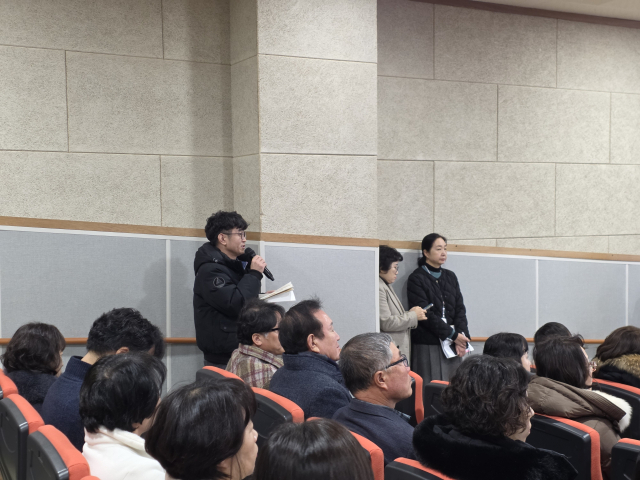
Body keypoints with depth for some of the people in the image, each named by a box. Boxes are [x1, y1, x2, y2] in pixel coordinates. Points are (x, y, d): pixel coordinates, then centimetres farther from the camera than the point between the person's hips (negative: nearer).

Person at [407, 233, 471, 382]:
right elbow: (425, 314, -10)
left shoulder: (450, 277, 16)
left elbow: (460, 309, 9)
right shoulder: (416, 279, -3)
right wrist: (453, 335, -11)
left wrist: (462, 335, -6)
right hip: (427, 346, -5)